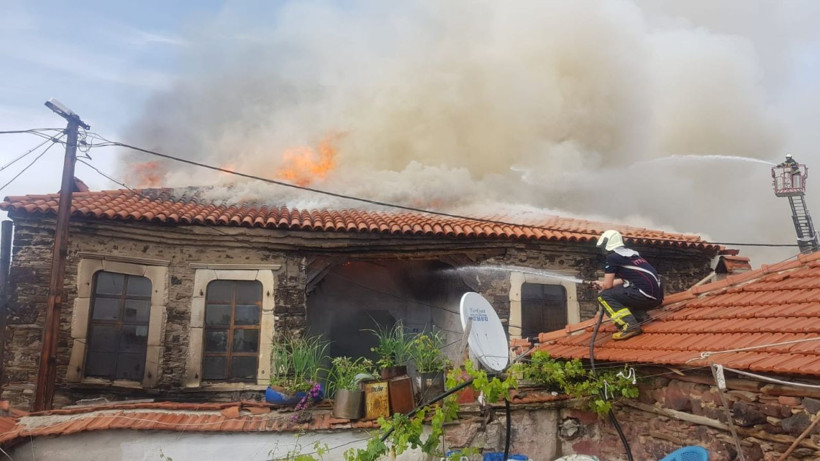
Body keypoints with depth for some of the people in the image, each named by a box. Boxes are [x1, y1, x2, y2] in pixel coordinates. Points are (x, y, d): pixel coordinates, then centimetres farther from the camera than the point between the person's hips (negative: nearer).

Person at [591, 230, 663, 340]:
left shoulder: (612, 257, -2)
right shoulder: (629, 252, 22)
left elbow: (608, 285, -1)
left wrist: (602, 289, 21)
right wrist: (603, 284, 41)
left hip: (647, 295, -9)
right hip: (657, 296, 9)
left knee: (604, 296, -5)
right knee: (618, 291, 27)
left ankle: (630, 326, -17)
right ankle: (641, 316, 13)